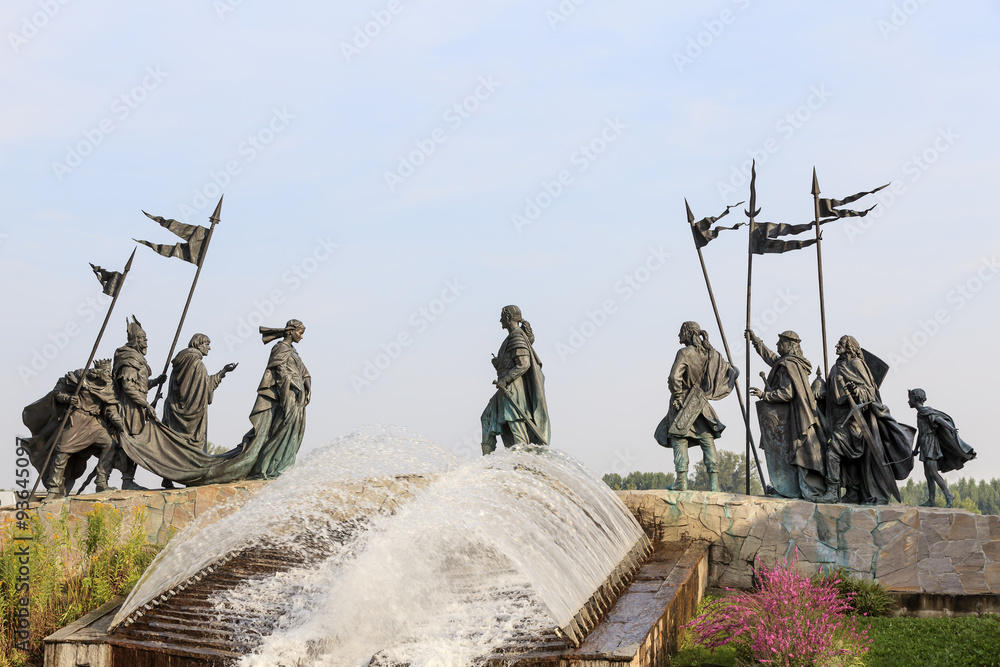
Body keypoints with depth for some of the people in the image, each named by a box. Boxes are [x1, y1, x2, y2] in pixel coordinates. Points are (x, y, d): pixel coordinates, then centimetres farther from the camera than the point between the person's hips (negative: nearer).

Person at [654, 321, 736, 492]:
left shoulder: (685, 353, -12)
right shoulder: (711, 353, 6)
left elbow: (675, 376, -23)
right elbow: (732, 373, 10)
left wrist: (678, 395, -12)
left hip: (683, 402, -5)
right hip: (701, 403, 5)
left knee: (679, 439, -1)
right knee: (708, 441, 5)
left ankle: (681, 482, -11)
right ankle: (714, 484, -1)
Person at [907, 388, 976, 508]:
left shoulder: (925, 412, -10)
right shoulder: (920, 413, 19)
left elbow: (939, 419, -26)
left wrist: (951, 428, -42)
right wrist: (916, 448, 31)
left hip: (930, 445, -10)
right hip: (925, 447, 10)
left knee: (933, 473, -15)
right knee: (928, 474, 6)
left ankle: (948, 496, -13)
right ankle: (931, 501, 5)